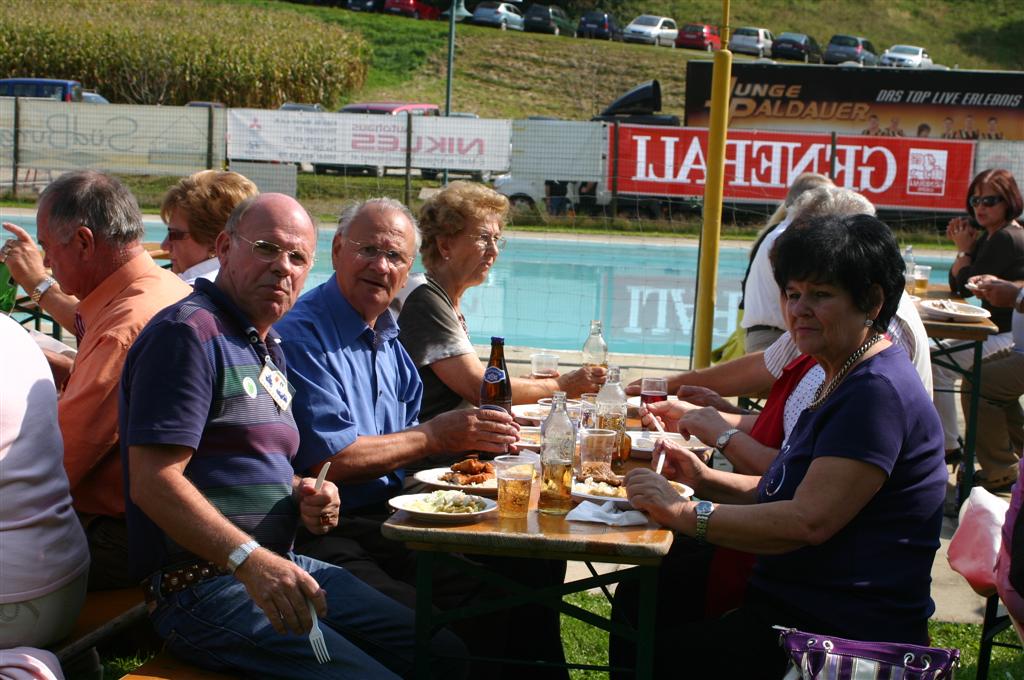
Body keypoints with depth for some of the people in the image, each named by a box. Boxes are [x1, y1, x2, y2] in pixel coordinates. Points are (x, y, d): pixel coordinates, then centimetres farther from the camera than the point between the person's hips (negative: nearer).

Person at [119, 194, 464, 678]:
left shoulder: (268, 347, 18)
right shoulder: (189, 333, -12)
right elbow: (152, 482, -21)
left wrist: (306, 497, 6)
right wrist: (250, 560, -29)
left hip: (282, 568, 9)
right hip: (202, 587, -9)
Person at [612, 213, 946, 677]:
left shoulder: (879, 392, -20)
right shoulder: (841, 381, 15)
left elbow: (809, 521, -27)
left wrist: (685, 513, -20)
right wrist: (706, 480, 3)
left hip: (848, 638, -10)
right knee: (639, 597, 8)